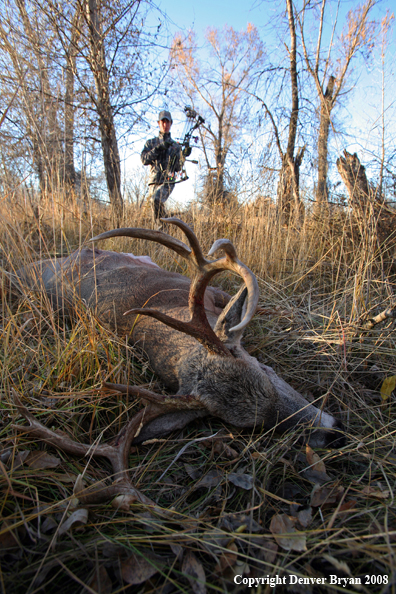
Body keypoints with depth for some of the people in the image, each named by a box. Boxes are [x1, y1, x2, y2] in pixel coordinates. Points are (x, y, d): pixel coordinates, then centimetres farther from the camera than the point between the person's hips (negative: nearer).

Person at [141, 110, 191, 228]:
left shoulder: (176, 146, 12)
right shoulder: (151, 143, 15)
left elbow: (178, 168, 5)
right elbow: (144, 160, -2)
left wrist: (183, 155, -13)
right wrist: (159, 148, -11)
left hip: (168, 181, -3)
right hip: (154, 181, 3)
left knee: (156, 199, -30)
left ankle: (163, 224, -15)